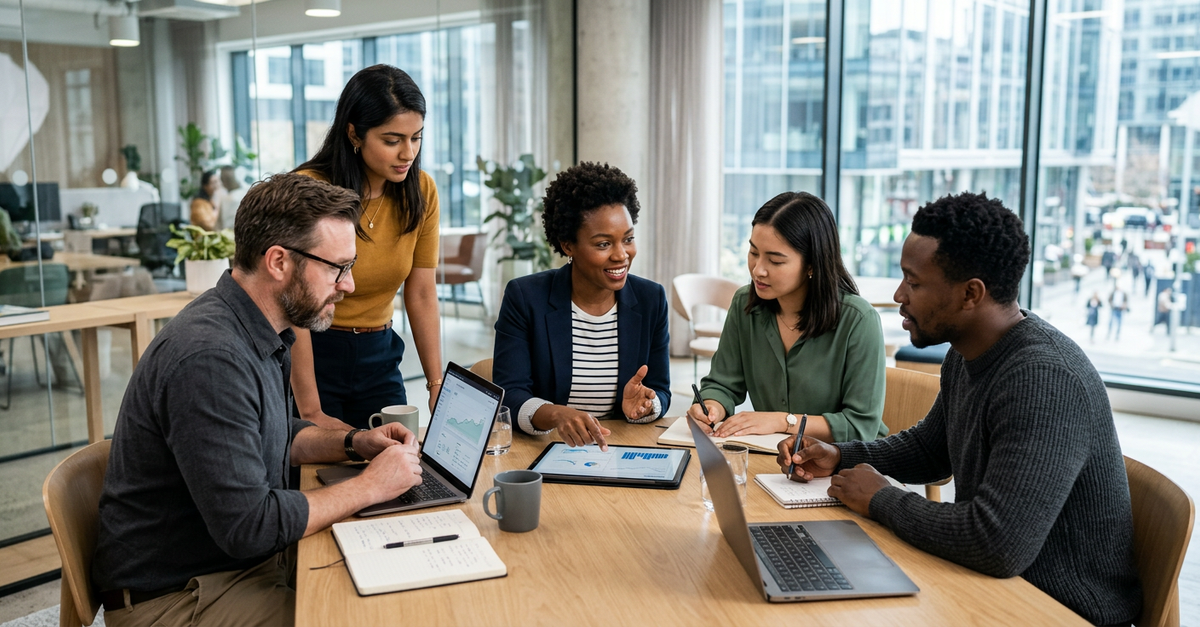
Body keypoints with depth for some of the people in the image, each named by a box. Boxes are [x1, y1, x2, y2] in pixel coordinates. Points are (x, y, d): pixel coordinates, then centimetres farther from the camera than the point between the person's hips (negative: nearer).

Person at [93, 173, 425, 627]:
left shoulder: (259, 333, 3)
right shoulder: (210, 358, -28)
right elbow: (247, 527, -28)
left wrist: (353, 444, 3)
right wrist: (369, 486, -17)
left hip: (249, 555, 9)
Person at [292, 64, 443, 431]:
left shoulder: (421, 191, -4)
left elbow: (422, 295, -1)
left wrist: (438, 385, -8)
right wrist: (311, 413, -21)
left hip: (379, 356, 4)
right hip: (310, 355, -4)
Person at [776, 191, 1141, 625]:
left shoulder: (1045, 381, -29)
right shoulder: (965, 355, 2)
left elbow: (997, 544, -38)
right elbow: (929, 447, 20)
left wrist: (881, 500, -21)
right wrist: (839, 457, 3)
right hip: (995, 585, 8)